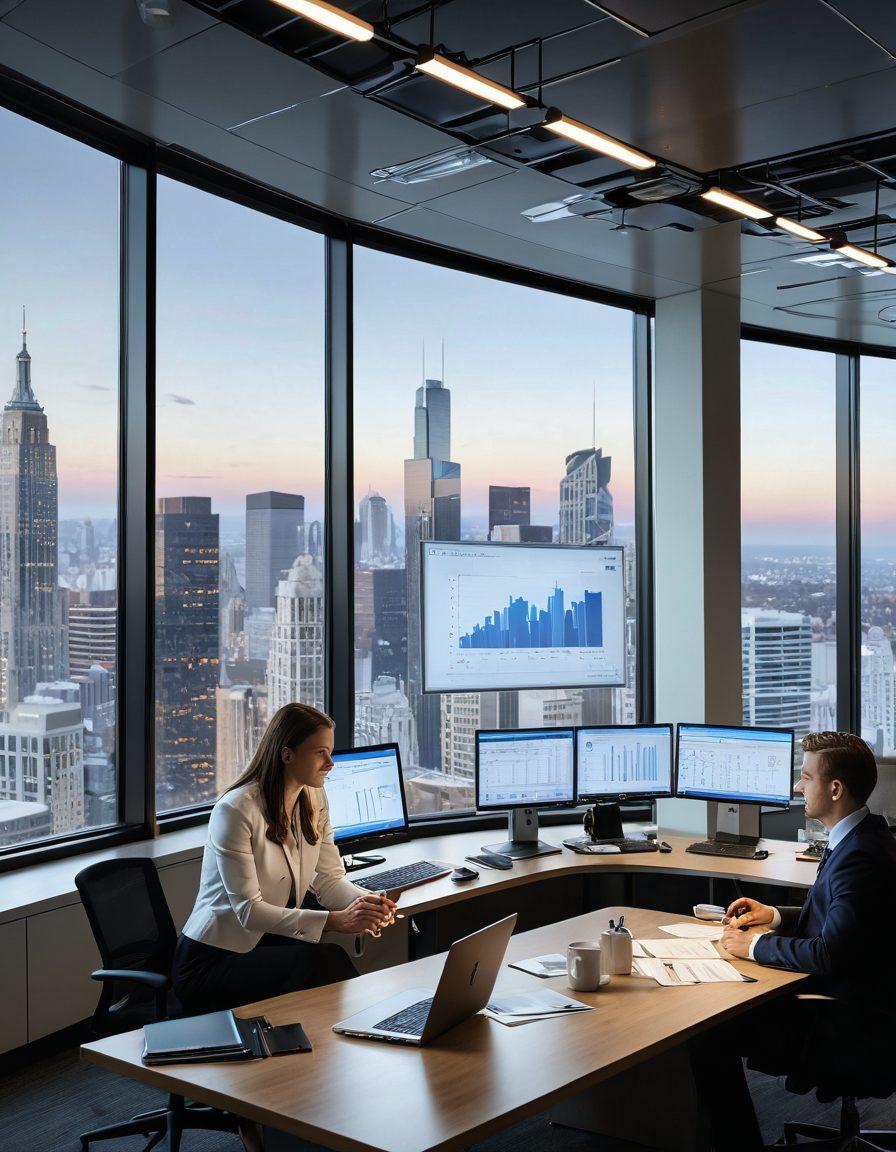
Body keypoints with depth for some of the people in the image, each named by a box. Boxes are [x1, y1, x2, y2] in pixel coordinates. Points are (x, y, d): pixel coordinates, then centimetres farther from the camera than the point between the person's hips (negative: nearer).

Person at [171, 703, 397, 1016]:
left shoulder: (314, 798, 5)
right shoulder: (235, 810, -20)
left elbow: (330, 880, 5)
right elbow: (248, 910, -23)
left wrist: (370, 902, -19)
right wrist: (335, 920, -31)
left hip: (269, 943, 6)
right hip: (212, 960, -6)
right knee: (326, 960, -31)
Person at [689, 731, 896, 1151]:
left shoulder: (862, 856, -25)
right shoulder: (858, 837, 7)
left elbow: (828, 954, -29)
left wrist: (756, 945, -15)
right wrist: (775, 915, 9)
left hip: (848, 1023, -10)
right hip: (842, 996, 10)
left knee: (709, 1039, -14)